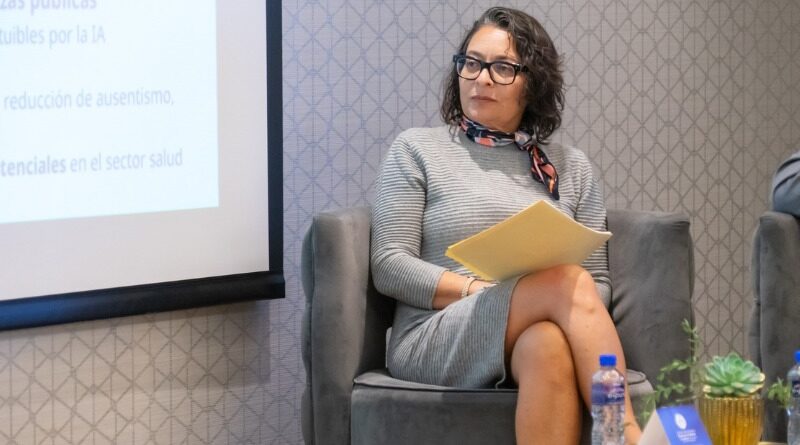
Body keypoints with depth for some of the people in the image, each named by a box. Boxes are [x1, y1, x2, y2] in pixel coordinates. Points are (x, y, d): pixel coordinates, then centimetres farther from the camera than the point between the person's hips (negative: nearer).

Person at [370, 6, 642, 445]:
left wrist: (575, 305, -9)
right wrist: (483, 292, -12)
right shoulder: (417, 149, 10)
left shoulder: (570, 166, 19)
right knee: (567, 280, -32)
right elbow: (389, 266, 1)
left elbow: (598, 280, 16)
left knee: (549, 343, -38)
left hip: (534, 338, 2)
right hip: (435, 340, -2)